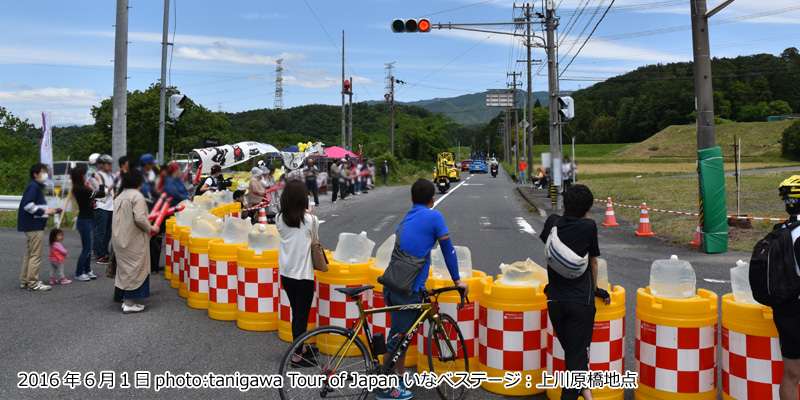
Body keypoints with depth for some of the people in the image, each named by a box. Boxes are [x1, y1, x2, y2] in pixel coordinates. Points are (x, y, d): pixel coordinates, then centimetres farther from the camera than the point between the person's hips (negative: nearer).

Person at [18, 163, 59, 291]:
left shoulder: (37, 187, 17)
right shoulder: (33, 186, -13)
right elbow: (28, 205, -23)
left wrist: (48, 211, 10)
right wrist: (44, 212, -18)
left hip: (32, 226, 11)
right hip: (34, 226, -11)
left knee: (29, 254, 16)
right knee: (36, 255, -6)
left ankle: (24, 281, 25)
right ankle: (33, 283, -1)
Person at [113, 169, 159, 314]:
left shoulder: (120, 196, 13)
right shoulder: (137, 196, -14)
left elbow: (122, 219, 16)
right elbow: (139, 218, -22)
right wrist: (151, 228, -7)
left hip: (119, 239, 8)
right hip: (133, 240, -8)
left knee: (125, 268, 16)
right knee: (134, 269, -1)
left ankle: (125, 299, 23)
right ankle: (129, 304, 3)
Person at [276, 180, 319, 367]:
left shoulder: (280, 219, -3)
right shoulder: (308, 219, -16)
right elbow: (316, 225, 5)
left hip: (286, 274, 5)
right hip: (303, 275, -5)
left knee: (296, 313, 19)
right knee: (302, 316, 5)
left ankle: (301, 348, 34)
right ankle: (297, 356, 11)